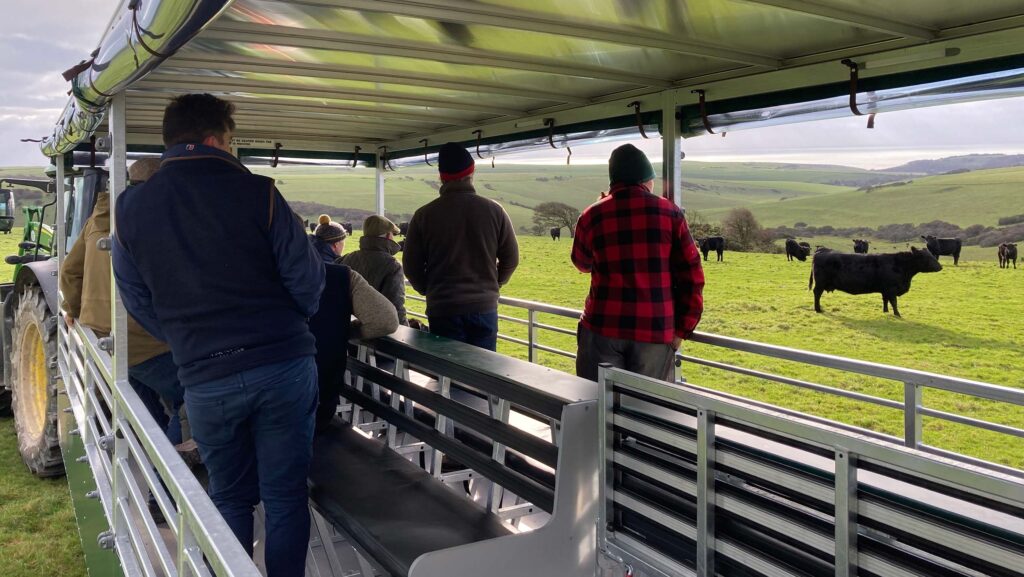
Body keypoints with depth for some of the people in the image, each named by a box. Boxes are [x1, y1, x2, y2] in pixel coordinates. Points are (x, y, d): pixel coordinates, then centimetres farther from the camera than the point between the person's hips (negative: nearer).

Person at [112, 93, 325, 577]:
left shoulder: (130, 207, 3)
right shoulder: (255, 192, -7)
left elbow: (138, 303, 9)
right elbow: (307, 278, -5)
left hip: (205, 380, 2)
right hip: (284, 366, -2)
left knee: (230, 498, 19)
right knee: (285, 496, 10)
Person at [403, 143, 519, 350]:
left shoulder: (424, 215, -4)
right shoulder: (494, 210, -2)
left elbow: (411, 266, 2)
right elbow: (511, 259, 5)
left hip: (442, 308, -1)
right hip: (484, 306, 1)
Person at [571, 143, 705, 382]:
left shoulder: (592, 216, 1)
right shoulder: (670, 213, 0)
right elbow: (691, 276, -1)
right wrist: (682, 329, 7)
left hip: (603, 329, 0)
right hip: (656, 332, 0)